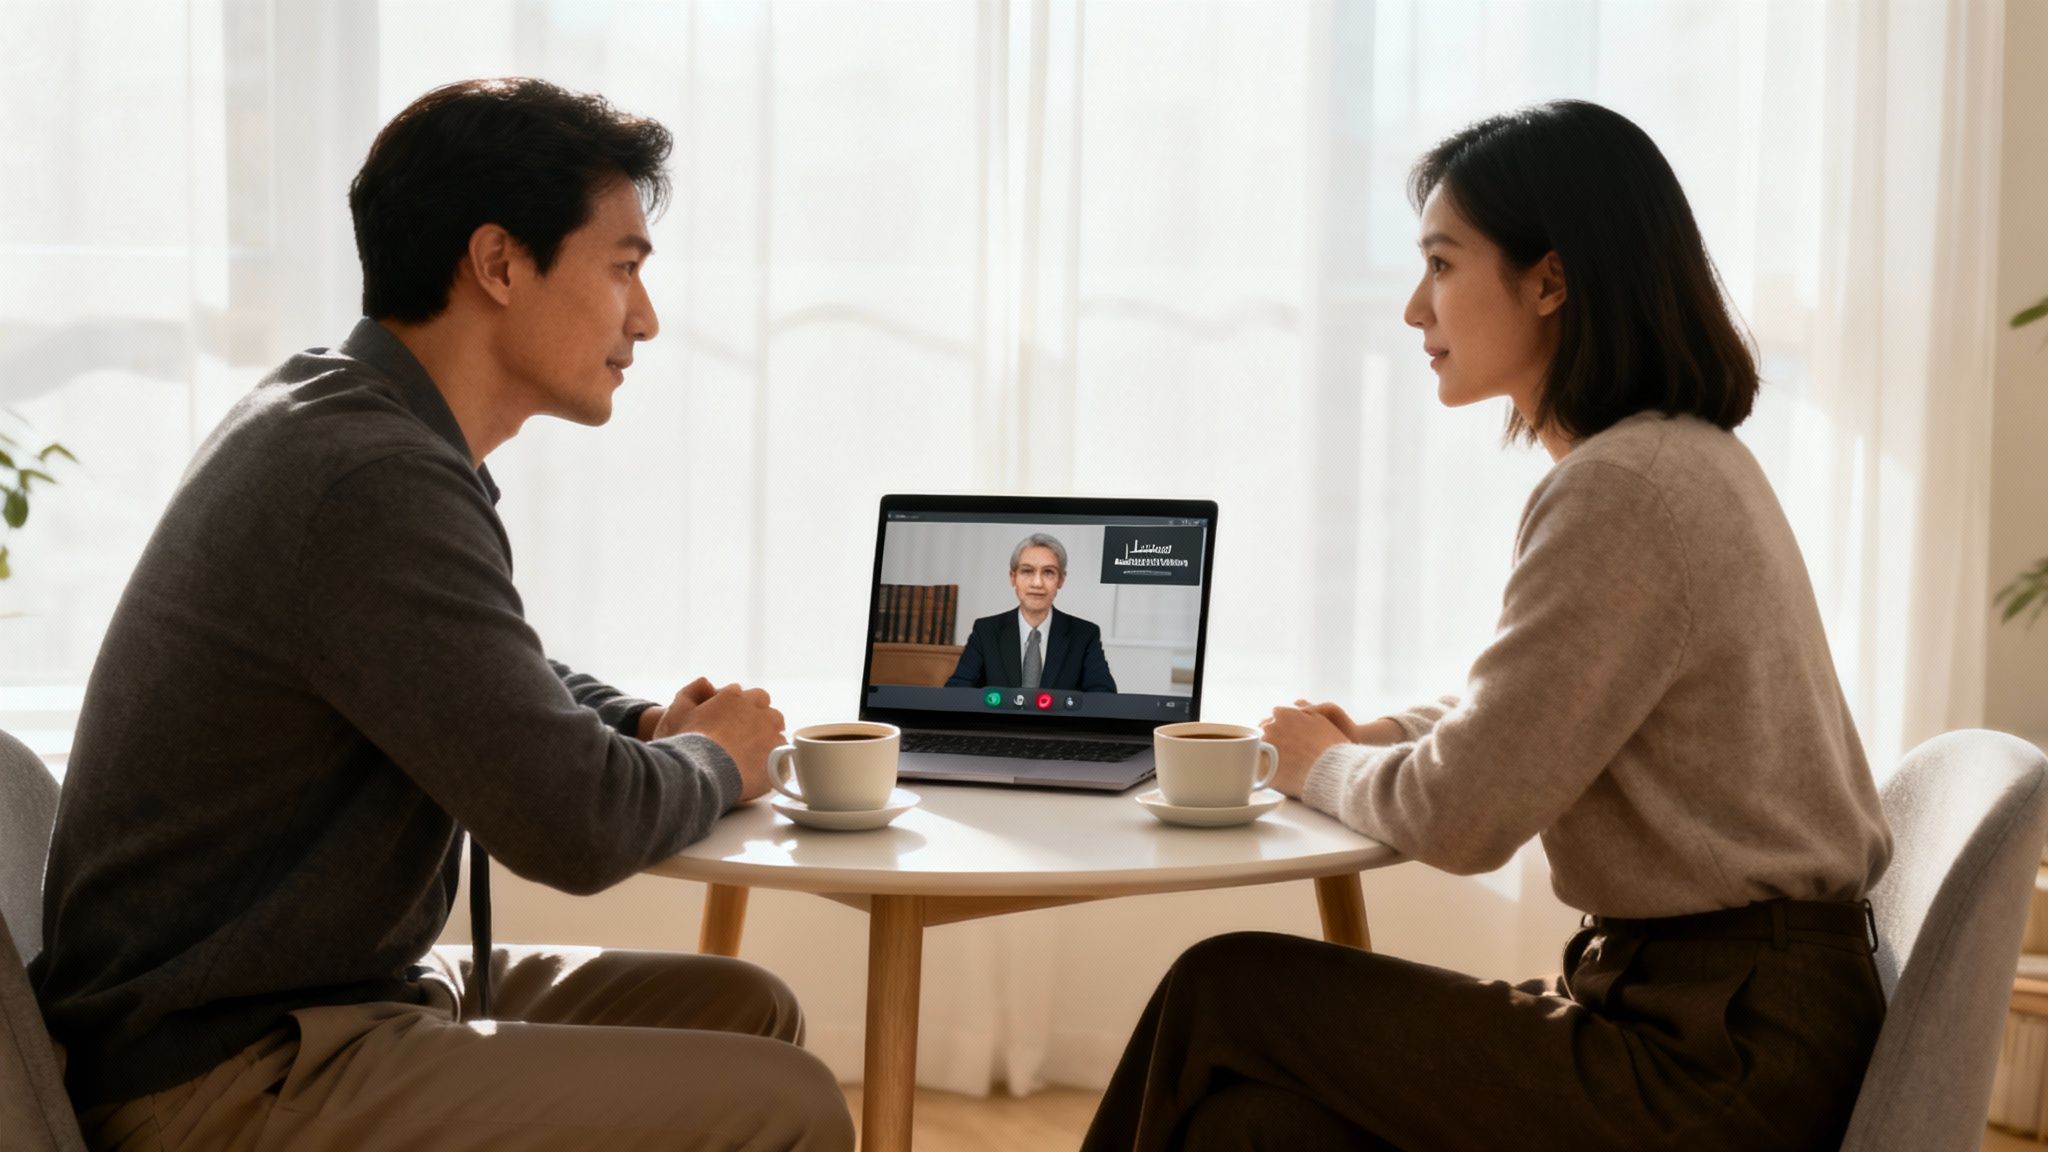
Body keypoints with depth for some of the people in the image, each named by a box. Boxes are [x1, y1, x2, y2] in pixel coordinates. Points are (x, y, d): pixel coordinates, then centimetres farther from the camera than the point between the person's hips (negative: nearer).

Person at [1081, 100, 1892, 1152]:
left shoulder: (1620, 490, -19)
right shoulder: (1687, 457, 13)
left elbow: (1462, 817, -18)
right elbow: (1513, 713, 27)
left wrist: (1323, 766, 2)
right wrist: (1374, 739, 11)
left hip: (1721, 1060, -9)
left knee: (1227, 995, -4)